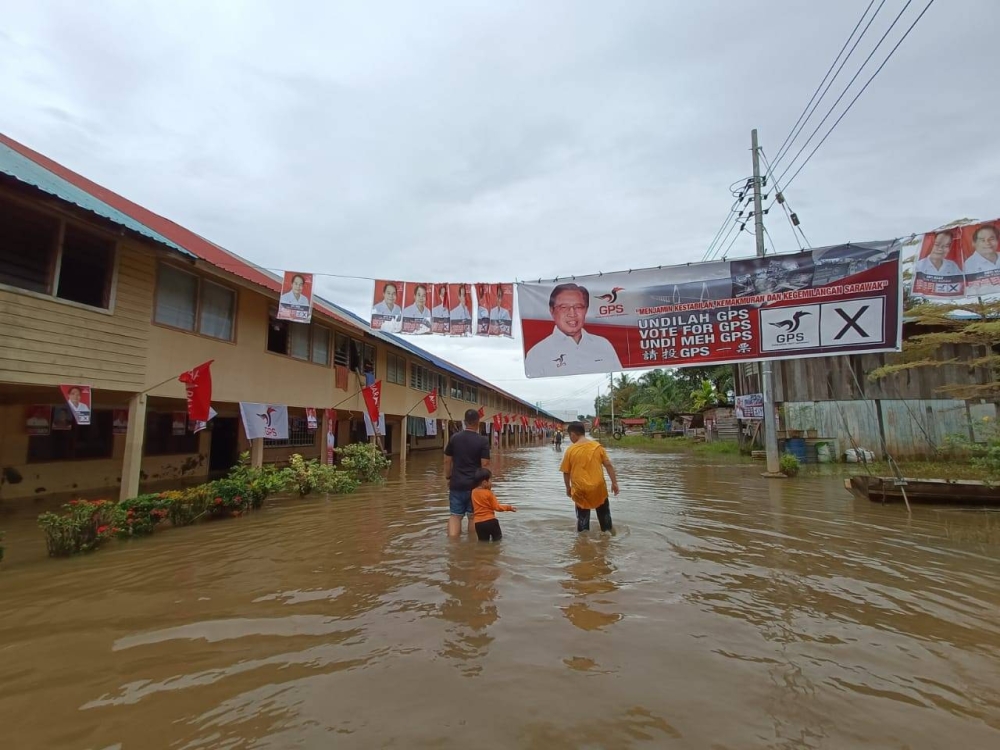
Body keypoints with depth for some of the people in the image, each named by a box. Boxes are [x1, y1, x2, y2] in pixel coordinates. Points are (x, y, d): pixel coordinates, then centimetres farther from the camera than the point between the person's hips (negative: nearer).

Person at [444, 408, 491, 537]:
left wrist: (448, 478, 15)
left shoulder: (454, 438, 1)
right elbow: (485, 465, -11)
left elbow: (447, 461, 4)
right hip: (475, 485, -2)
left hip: (456, 484, 2)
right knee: (473, 516, 11)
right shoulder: (483, 441, -8)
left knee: (455, 515, 6)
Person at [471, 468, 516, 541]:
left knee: (483, 541, 13)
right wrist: (509, 507, -2)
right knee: (497, 538, 14)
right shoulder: (489, 493, -13)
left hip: (478, 522, 4)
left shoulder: (473, 492, 3)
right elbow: (496, 507, -10)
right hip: (490, 521, -4)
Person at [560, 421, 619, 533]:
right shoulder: (597, 446, -2)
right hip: (598, 487, 2)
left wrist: (568, 487, 13)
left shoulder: (570, 450, -6)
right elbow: (608, 465, -1)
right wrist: (614, 483, 6)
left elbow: (566, 472, -1)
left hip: (580, 489, -1)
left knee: (582, 516, 14)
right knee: (604, 513, 23)